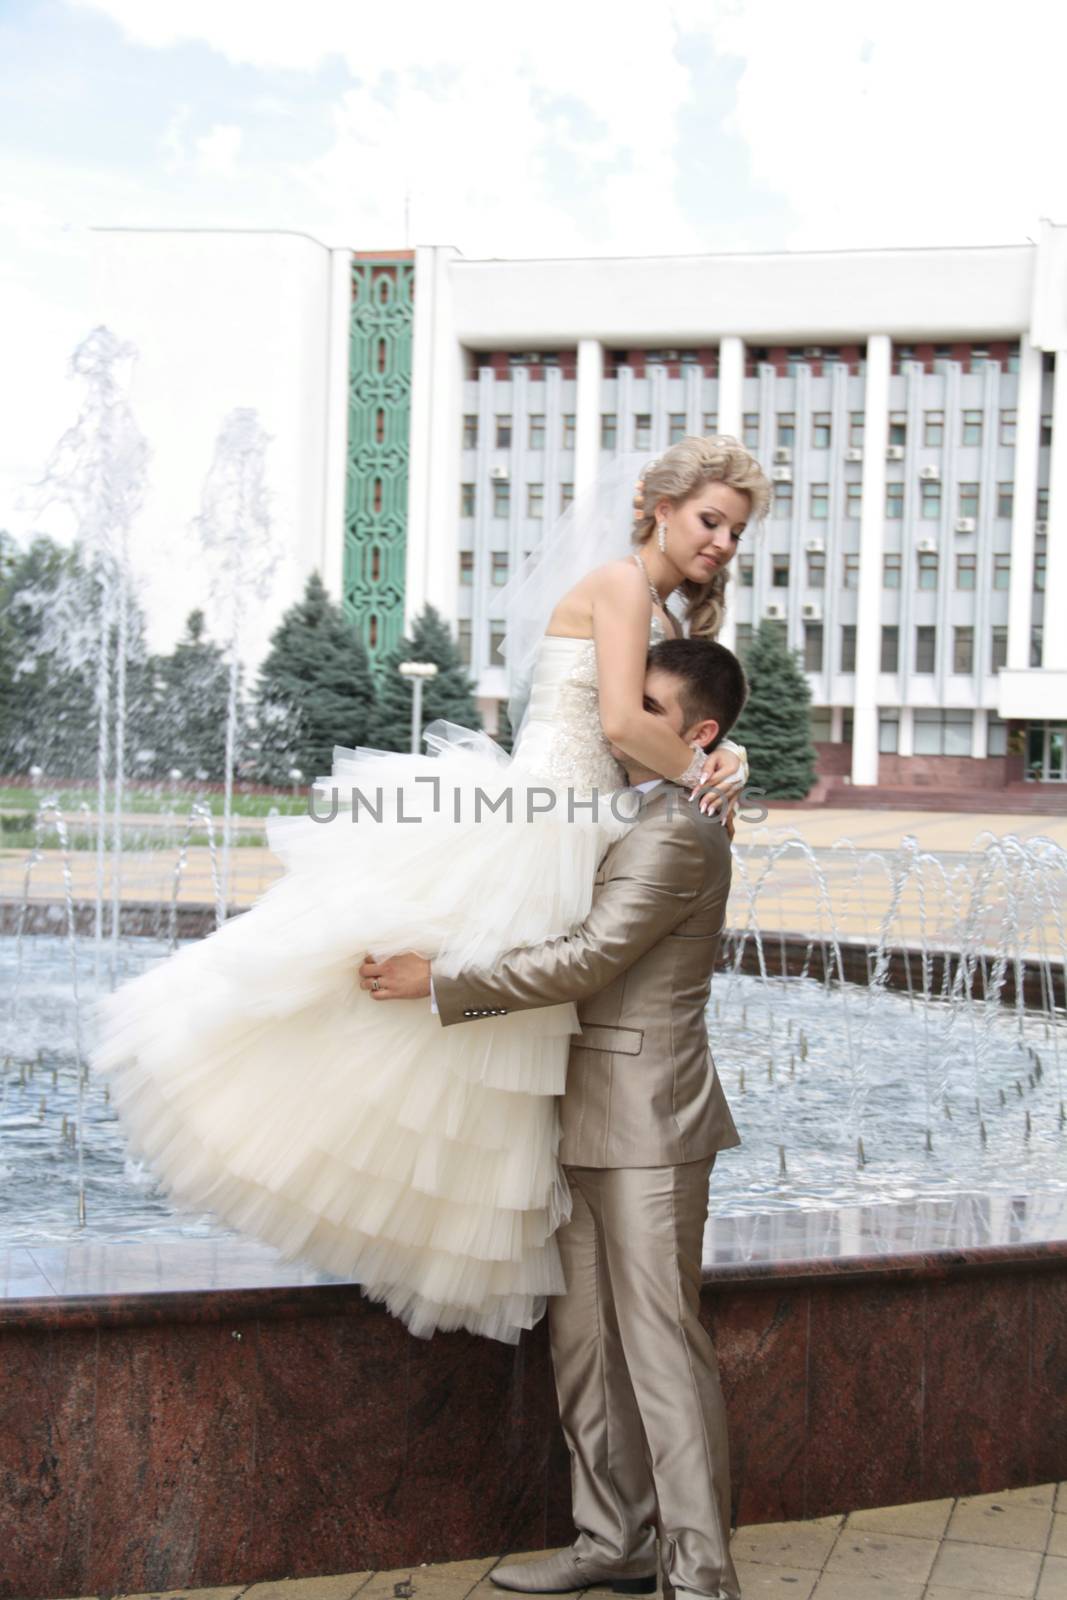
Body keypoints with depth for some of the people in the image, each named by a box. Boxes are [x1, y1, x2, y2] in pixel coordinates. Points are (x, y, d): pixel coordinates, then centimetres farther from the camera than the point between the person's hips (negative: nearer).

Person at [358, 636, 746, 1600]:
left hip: (648, 1130, -10)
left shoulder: (678, 835, -15)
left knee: (661, 1346, -6)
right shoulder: (622, 815, 17)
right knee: (586, 1340, 14)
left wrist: (439, 981, -21)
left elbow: (585, 961, -21)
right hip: (592, 1123, 10)